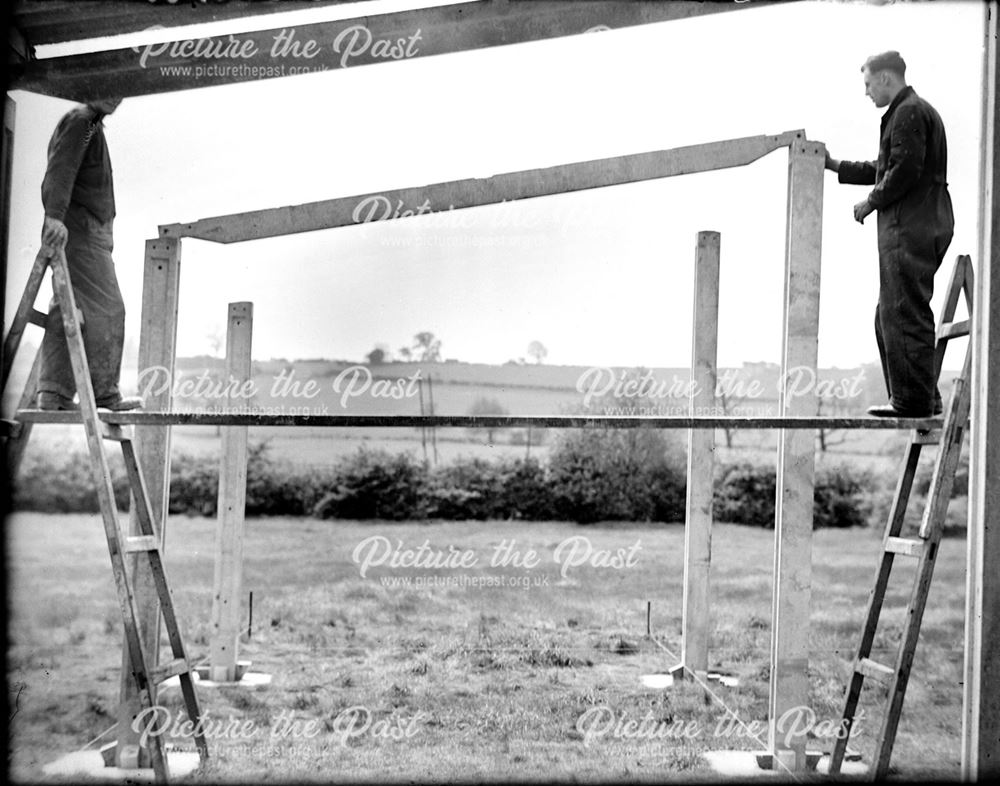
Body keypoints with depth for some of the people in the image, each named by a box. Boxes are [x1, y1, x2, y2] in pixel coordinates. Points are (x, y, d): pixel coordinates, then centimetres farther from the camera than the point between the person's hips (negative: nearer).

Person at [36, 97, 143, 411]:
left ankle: (53, 392, 4)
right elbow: (61, 169, -18)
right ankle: (105, 394, -9)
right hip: (79, 226, -10)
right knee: (105, 308, -11)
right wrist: (55, 215, -31)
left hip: (89, 229, 10)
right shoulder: (79, 120, -4)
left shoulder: (93, 125, 27)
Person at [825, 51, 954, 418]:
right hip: (923, 227, 11)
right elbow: (883, 169, 26)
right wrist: (834, 165, 22)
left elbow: (905, 171, -20)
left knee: (905, 315, -8)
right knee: (890, 316, 13)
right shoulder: (916, 111, 23)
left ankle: (914, 400, -5)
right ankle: (923, 398, 16)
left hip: (911, 228, -11)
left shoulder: (909, 112, -10)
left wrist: (870, 202, -9)